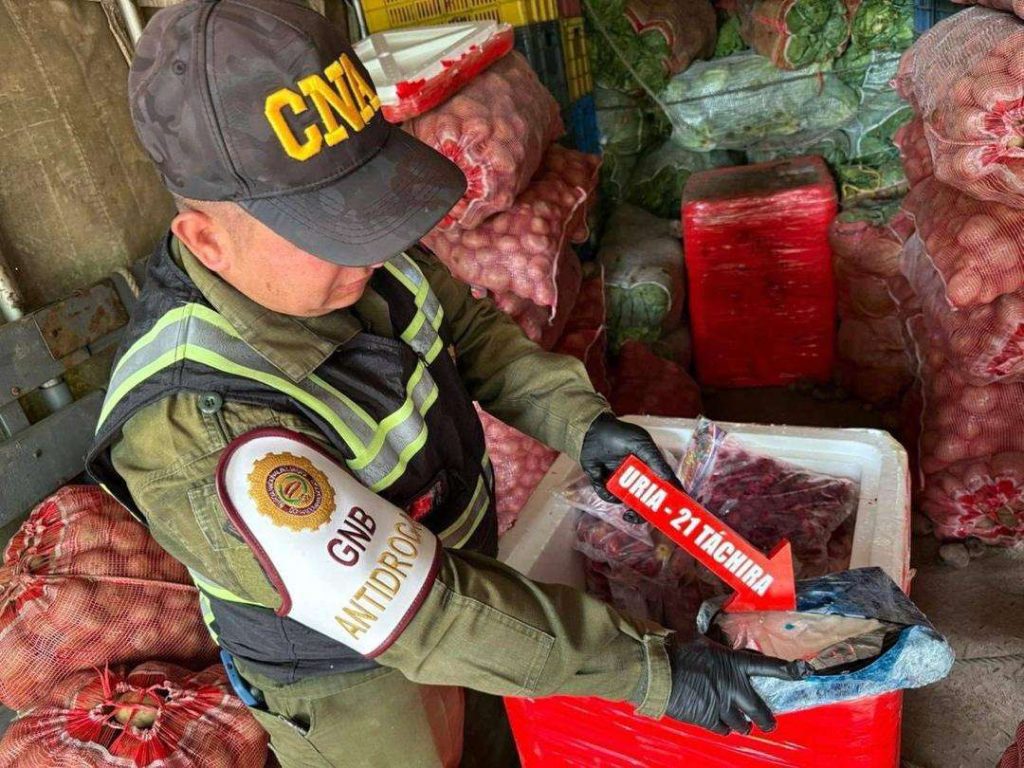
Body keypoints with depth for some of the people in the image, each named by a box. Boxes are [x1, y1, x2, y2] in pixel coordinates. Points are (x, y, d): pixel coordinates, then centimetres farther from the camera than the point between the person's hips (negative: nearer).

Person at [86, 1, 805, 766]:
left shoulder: (342, 248, -21)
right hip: (343, 672, -5)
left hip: (452, 551, 6)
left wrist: (578, 418, -17)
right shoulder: (201, 436, -40)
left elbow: (464, 320, -3)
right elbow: (417, 615, -36)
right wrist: (651, 669, -30)